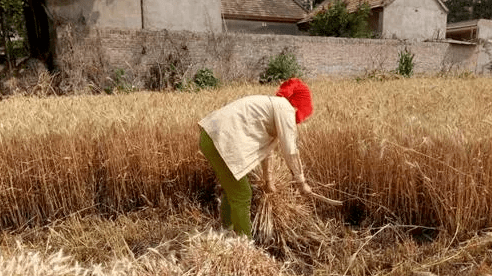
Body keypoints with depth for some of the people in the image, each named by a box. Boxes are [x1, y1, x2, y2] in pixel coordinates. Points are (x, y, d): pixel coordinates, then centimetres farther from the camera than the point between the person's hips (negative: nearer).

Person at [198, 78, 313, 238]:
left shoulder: (271, 105, 24)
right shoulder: (285, 108, -5)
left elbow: (265, 148, 31)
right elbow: (290, 151, -8)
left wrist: (268, 180, 38)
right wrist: (301, 182, 4)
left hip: (210, 135, 11)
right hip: (221, 141, -11)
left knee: (232, 191, 24)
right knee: (242, 196, 2)